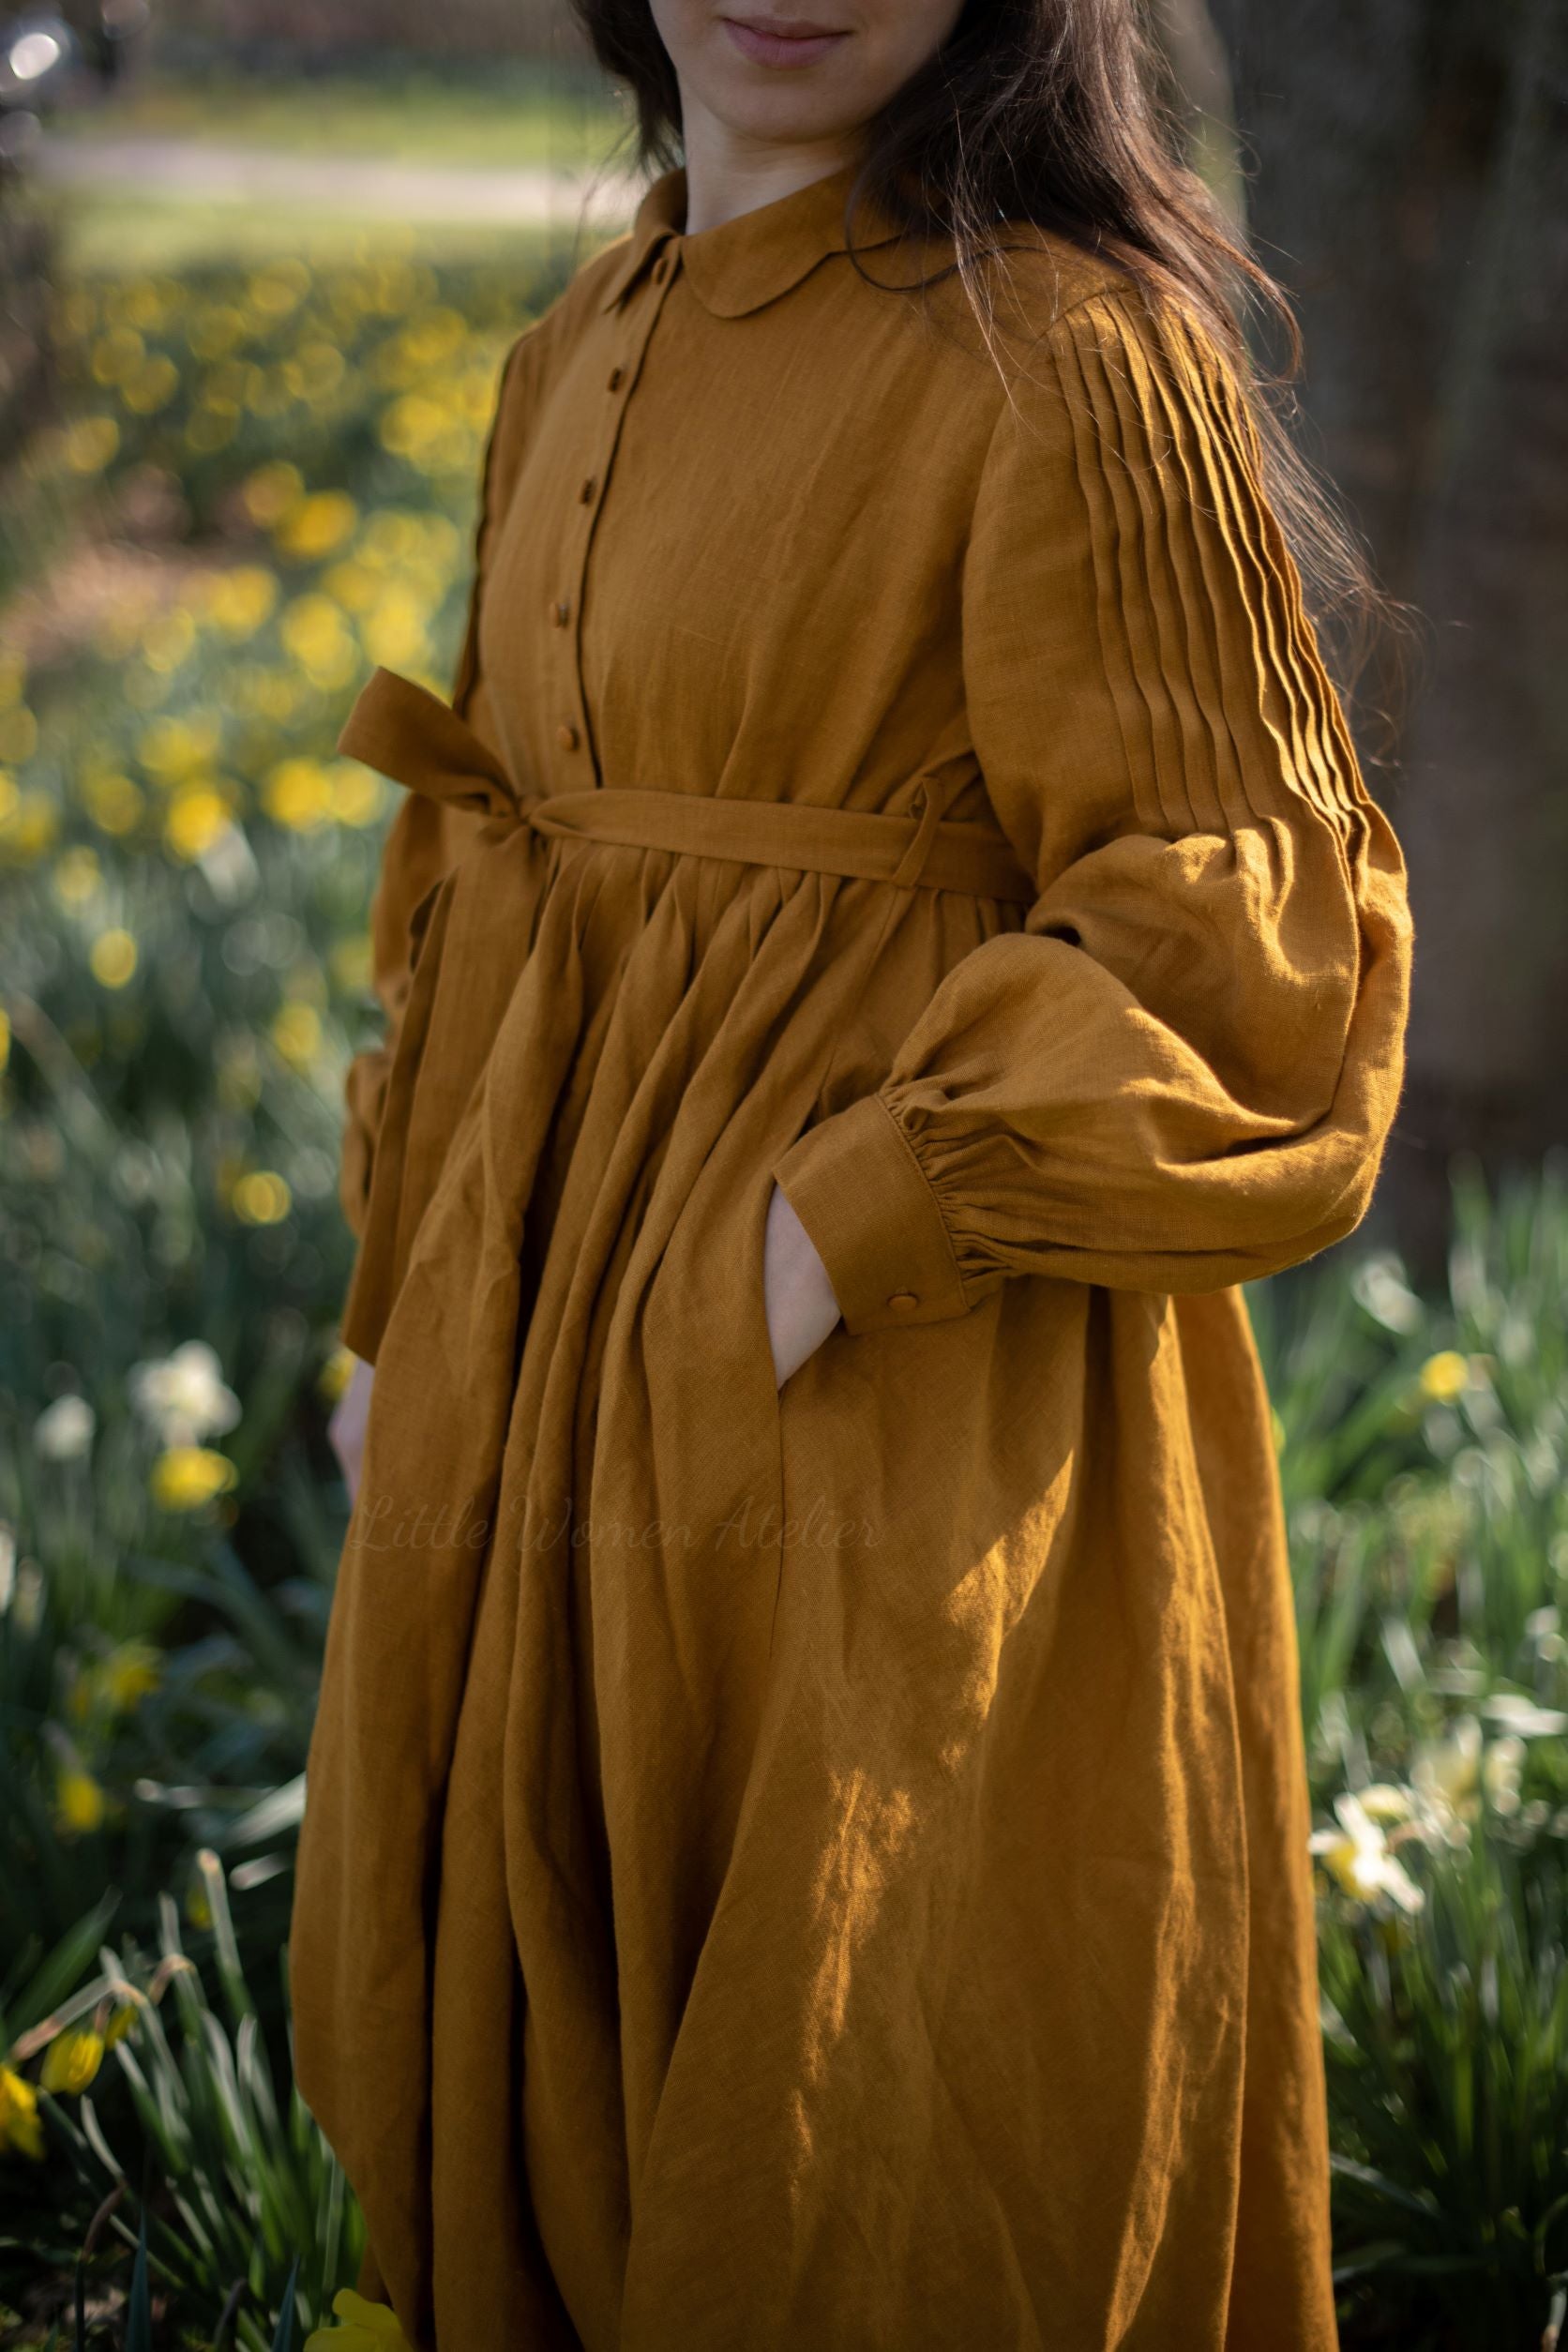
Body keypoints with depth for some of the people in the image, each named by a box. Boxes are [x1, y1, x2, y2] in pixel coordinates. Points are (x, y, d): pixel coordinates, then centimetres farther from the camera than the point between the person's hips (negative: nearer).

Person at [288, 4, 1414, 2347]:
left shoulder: (1065, 353, -14)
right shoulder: (578, 364, 10)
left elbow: (1218, 938, -14)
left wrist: (844, 1233, -21)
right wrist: (419, 1314, 15)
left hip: (914, 1432, -7)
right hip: (568, 1393, 7)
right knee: (547, 2088, 18)